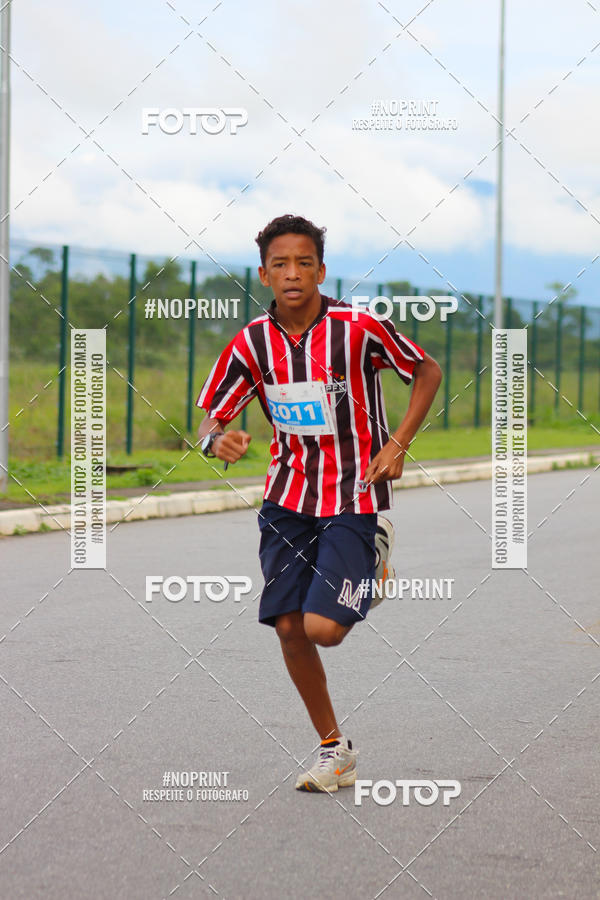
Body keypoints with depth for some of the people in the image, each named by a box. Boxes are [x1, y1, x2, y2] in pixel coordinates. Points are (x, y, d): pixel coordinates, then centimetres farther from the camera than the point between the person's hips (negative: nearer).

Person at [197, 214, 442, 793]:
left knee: (323, 628, -14)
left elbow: (428, 372, 0)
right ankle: (334, 751, 16)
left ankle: (375, 554, 20)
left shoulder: (359, 328, -14)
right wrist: (217, 442, -24)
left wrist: (397, 446, -8)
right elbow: (209, 419, 0)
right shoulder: (252, 342, -5)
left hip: (355, 498, -4)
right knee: (288, 628, -2)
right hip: (289, 496, 4)